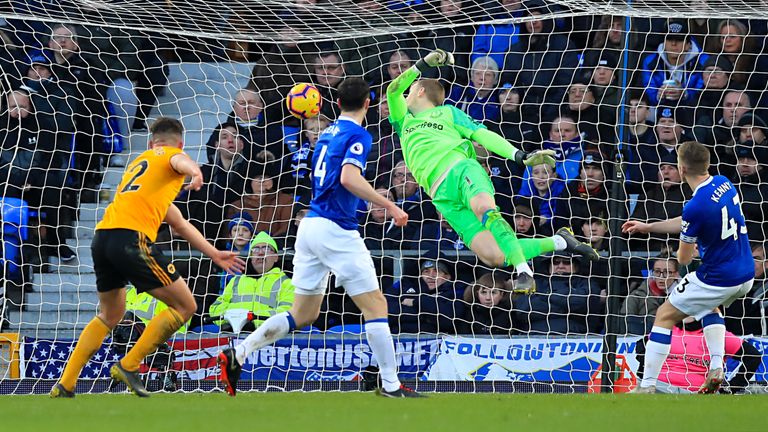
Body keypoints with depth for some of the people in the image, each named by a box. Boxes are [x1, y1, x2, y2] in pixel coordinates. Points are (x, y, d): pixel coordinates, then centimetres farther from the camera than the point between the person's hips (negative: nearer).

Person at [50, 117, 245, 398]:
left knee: (109, 316, 26)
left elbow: (180, 225, 42)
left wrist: (214, 254, 46)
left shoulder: (139, 162, 36)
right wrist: (195, 172, -39)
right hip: (131, 238, -8)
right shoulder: (172, 154, 14)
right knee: (185, 306, 2)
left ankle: (65, 386, 20)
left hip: (102, 237, 8)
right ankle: (128, 366, -2)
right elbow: (181, 162, -16)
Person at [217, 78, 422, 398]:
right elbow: (350, 179, -24)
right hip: (336, 229, -8)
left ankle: (237, 355, 3)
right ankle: (391, 385, -3)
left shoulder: (329, 132, 16)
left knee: (302, 315, 12)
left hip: (311, 226, 8)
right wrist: (389, 206, -21)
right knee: (376, 307, -2)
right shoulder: (358, 136, -9)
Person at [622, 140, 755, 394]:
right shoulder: (723, 183, 2)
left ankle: (647, 387, 5)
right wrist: (649, 227, 23)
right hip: (746, 275, 8)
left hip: (718, 279, -8)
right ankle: (716, 367, 16)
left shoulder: (695, 207, -24)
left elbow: (683, 259, -10)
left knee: (665, 316, 7)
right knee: (709, 306, 36)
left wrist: (686, 249, 15)